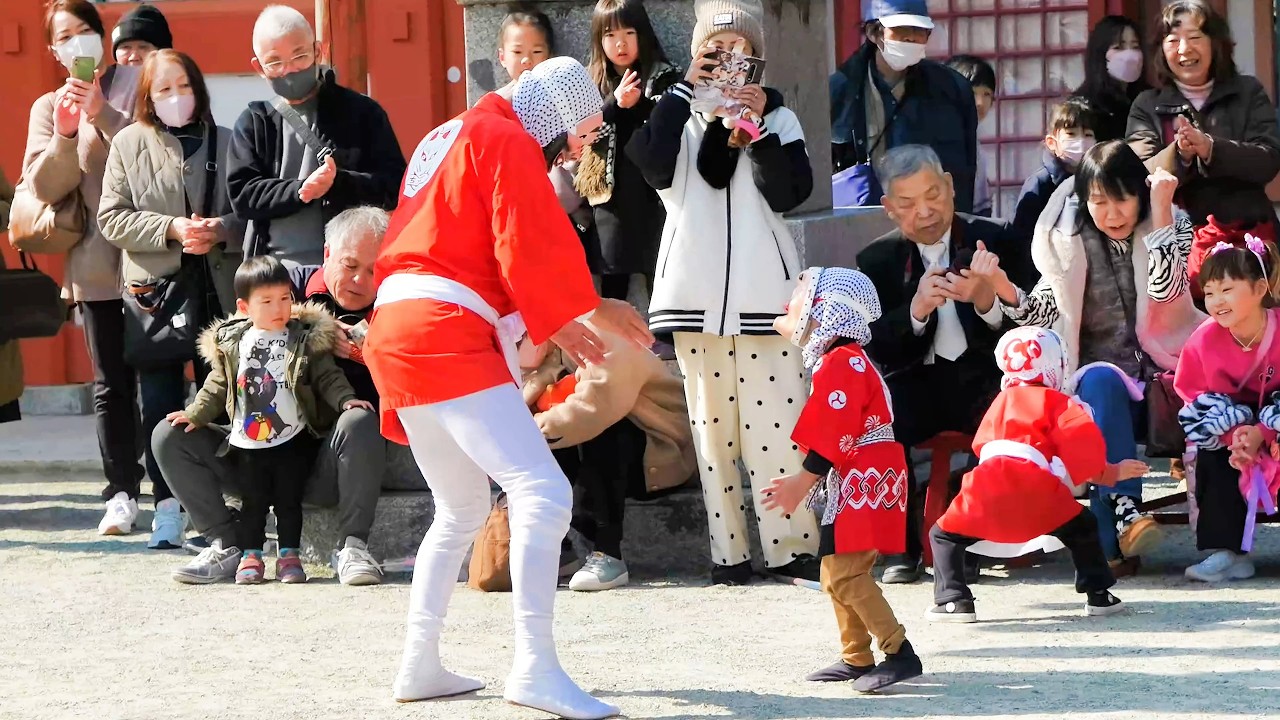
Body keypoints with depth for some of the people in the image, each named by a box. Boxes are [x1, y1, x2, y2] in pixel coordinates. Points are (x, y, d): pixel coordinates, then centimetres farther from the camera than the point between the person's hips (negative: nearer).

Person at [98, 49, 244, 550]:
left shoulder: (225, 143, 8)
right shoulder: (129, 145, 8)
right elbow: (112, 218, 2)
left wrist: (223, 230, -12)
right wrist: (172, 229, -10)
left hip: (219, 289, 0)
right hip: (155, 289, 0)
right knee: (161, 405, -2)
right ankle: (167, 509, 4)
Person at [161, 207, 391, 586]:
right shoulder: (293, 285, 5)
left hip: (326, 469, -3)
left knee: (360, 422, -36)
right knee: (170, 436, -10)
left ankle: (352, 547, -23)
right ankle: (224, 545, -9)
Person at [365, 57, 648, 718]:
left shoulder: (448, 137, 26)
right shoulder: (507, 142, -4)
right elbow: (536, 253, -12)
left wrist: (553, 322, 24)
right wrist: (592, 310, 6)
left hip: (394, 335, 10)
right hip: (449, 338, -10)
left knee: (462, 509, 23)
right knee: (543, 494, -17)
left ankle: (420, 667, 22)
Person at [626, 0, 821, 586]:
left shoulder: (776, 116, 11)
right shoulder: (677, 112, 11)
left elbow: (790, 193, -4)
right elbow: (652, 164, -11)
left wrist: (760, 125, -12)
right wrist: (685, 88, -11)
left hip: (764, 290, -1)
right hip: (697, 290, 1)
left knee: (775, 423, -8)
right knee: (712, 424, 0)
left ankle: (792, 546, -7)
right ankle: (728, 552, 2)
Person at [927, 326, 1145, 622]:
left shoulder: (1002, 401, 31)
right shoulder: (1058, 403, 16)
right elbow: (1085, 444, 1)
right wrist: (1111, 473, 13)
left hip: (987, 483, 2)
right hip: (1036, 487, -2)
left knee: (945, 535, 19)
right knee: (1082, 529, 20)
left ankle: (953, 601, 5)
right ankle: (1098, 595, 17)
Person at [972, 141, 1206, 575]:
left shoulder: (1171, 229, 5)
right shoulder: (1071, 242, 8)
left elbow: (1165, 290, -14)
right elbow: (1043, 312, 0)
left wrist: (1160, 211, -16)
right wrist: (1002, 288, -19)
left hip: (1157, 372, -1)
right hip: (1096, 373, 1)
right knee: (1101, 382, -35)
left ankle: (1113, 538, -39)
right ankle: (1124, 510, -46)